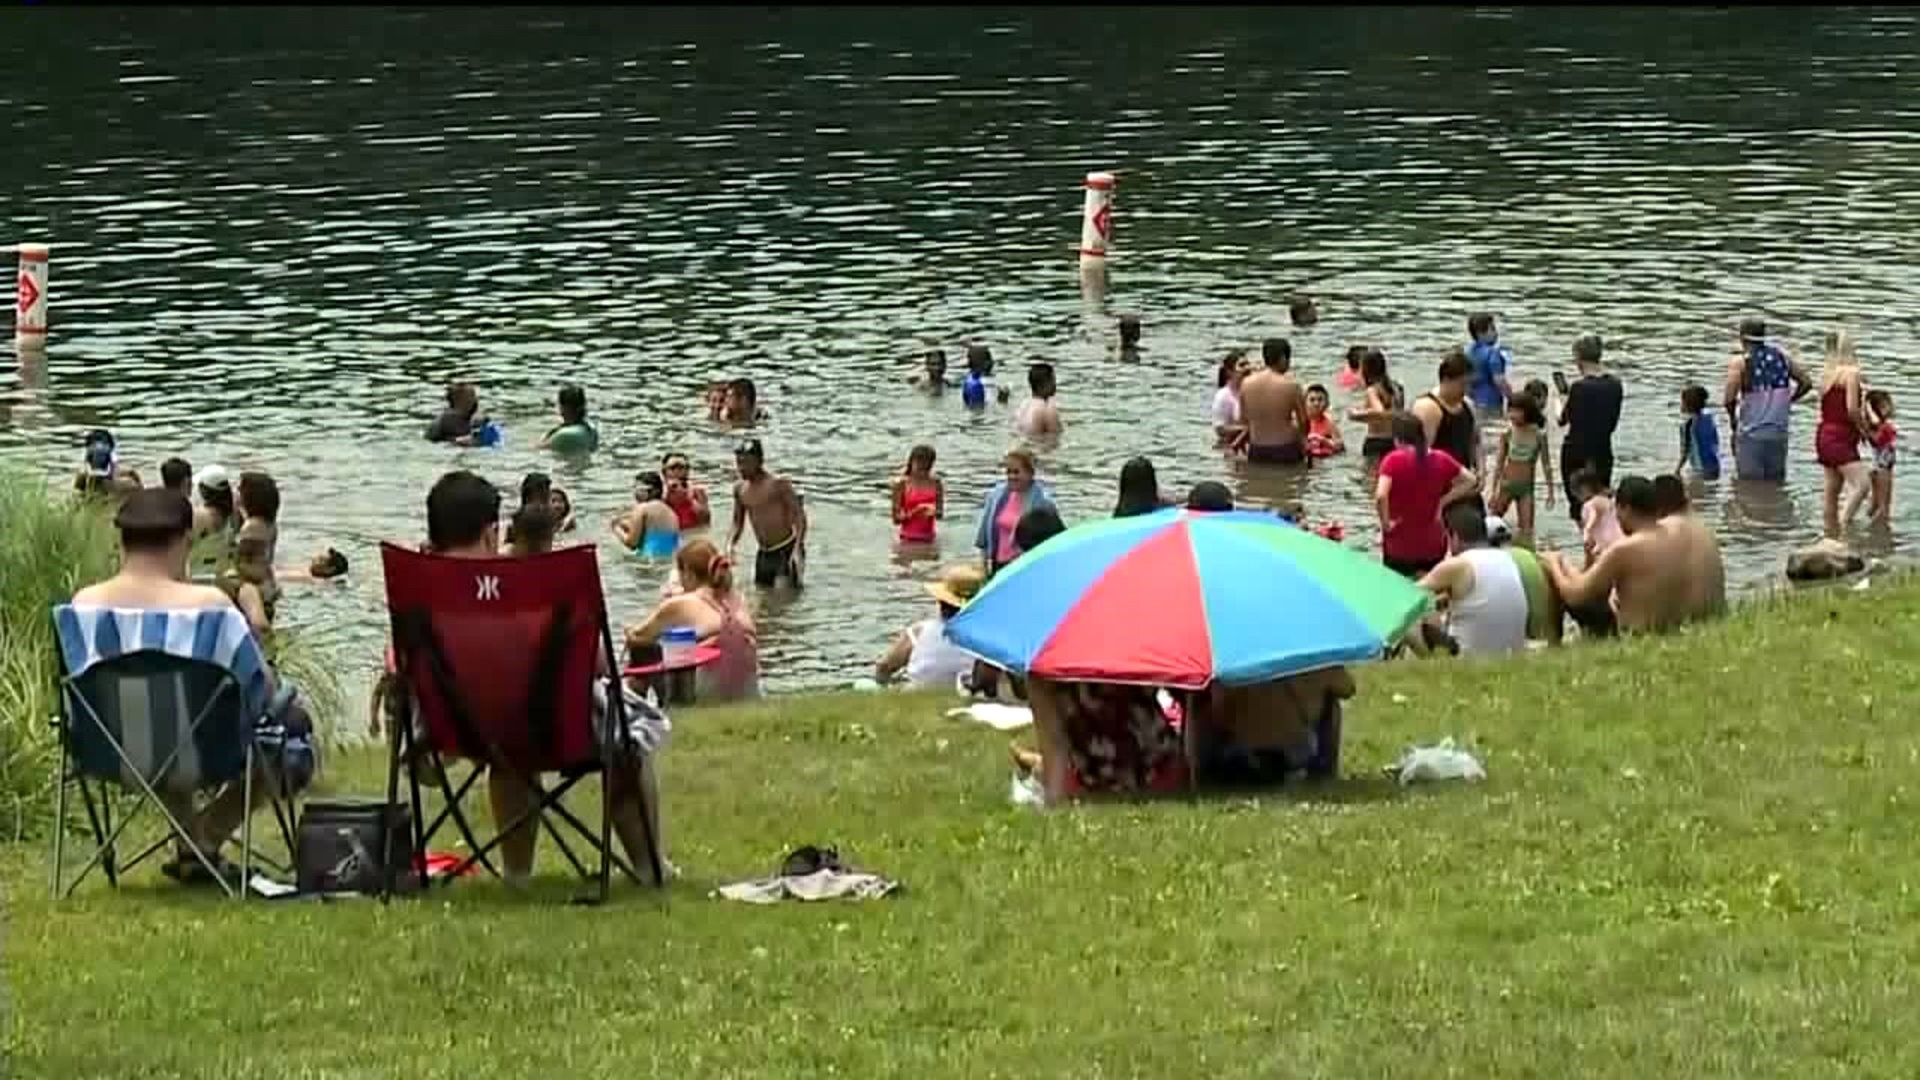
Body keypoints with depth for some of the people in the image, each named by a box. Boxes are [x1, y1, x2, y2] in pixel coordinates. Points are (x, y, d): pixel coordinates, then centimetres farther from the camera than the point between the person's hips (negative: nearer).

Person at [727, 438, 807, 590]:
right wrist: (730, 545, -4)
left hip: (786, 549, -7)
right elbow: (737, 524, 16)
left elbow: (800, 517, -14)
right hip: (764, 554, 7)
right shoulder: (740, 489, 8)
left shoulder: (778, 484, -11)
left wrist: (797, 550, -26)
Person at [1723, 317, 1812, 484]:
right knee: (1775, 482, 13)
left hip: (1751, 433, -5)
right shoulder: (1781, 356, 6)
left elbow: (1729, 399, -17)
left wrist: (1732, 418, 2)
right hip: (1779, 432, 5)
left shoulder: (1740, 362, -9)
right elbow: (1806, 383, 11)